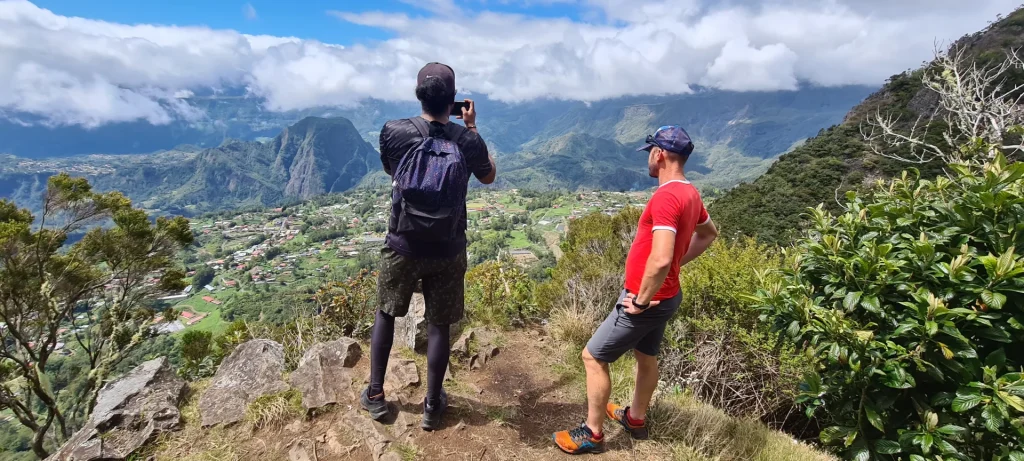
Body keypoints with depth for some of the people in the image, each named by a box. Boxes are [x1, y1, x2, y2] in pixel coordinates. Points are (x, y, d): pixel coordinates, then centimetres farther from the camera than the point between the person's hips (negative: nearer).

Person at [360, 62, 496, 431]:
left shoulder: (394, 131, -9)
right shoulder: (467, 140, -10)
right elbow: (489, 177, 11)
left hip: (402, 246, 1)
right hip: (447, 252, 0)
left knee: (385, 313, 21)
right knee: (439, 325, 12)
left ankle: (375, 395, 30)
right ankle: (432, 405, 25)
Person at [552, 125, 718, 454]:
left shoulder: (666, 197, -26)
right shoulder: (689, 193, 5)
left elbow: (660, 259, -35)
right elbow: (709, 234, 22)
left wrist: (641, 301, -22)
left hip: (648, 299, -10)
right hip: (665, 296, 10)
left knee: (594, 357, 2)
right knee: (646, 356, 24)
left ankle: (591, 434, 16)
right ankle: (636, 418, 44)